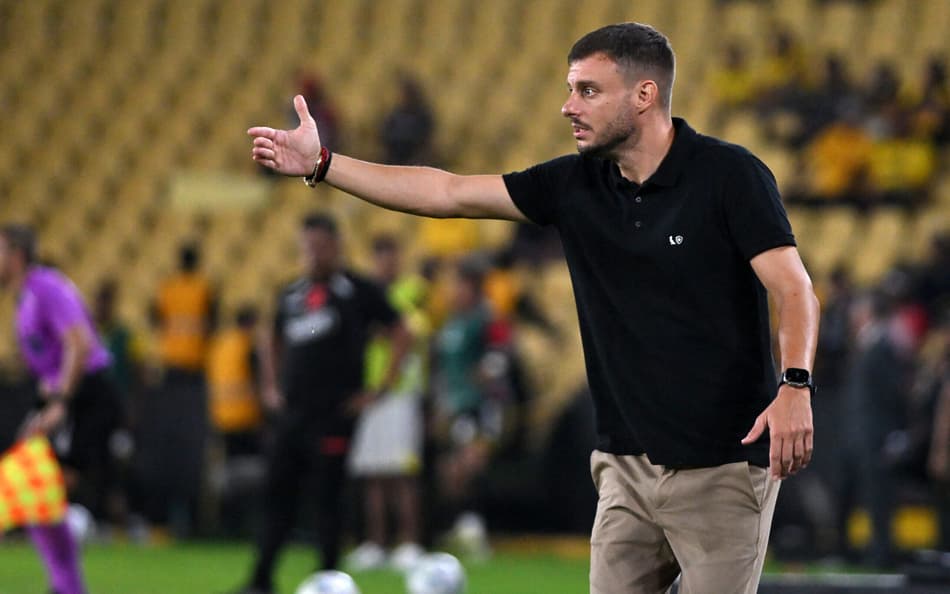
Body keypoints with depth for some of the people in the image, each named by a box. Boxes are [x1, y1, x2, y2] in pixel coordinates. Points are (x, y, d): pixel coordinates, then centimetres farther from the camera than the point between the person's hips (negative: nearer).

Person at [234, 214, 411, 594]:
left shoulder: (356, 291, -2)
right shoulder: (292, 295, 14)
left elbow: (400, 335, -2)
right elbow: (274, 343, 31)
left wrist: (382, 389, -7)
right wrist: (271, 387, 19)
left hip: (334, 413, -5)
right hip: (292, 412, 5)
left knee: (328, 496, -4)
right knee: (277, 492, 3)